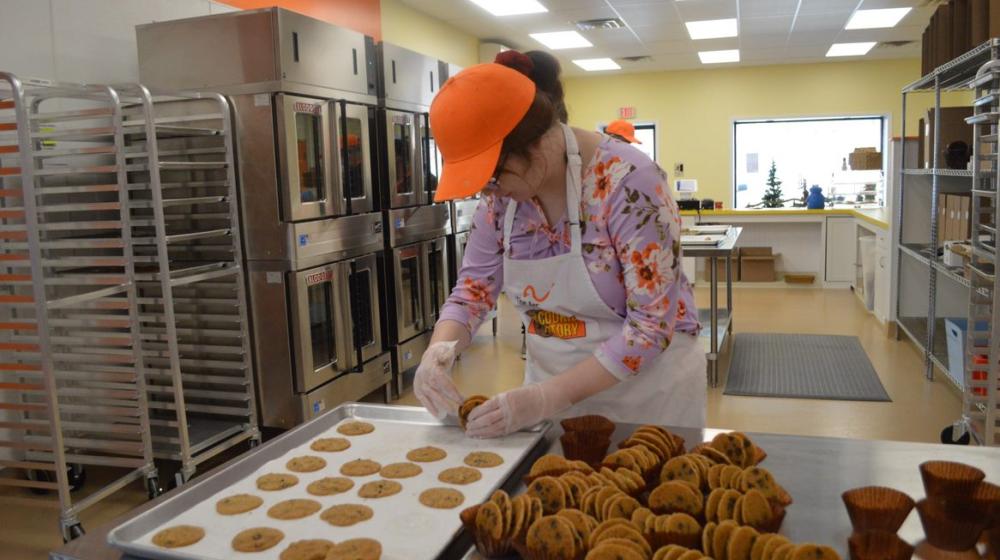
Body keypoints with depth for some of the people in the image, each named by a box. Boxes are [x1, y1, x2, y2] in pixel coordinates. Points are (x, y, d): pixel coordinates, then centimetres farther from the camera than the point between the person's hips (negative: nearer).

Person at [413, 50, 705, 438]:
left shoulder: (627, 180, -25)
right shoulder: (500, 193, -7)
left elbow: (653, 325, -24)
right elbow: (473, 287, 2)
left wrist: (548, 397, -28)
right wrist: (439, 349, -19)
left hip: (647, 388, -5)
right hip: (550, 383, 5)